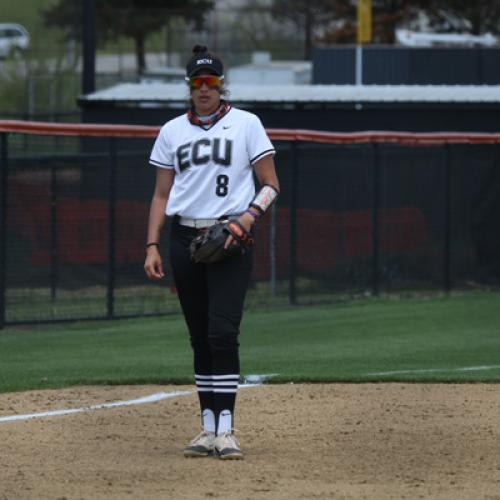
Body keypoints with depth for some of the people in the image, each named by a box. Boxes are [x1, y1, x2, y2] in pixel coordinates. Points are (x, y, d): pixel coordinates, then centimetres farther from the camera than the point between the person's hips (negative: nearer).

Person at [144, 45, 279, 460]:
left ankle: (226, 429, -16)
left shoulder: (245, 124, 3)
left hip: (230, 238, -4)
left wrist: (250, 215, -14)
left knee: (222, 332, -15)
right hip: (185, 238, 4)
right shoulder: (172, 131, 13)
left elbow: (271, 185, 4)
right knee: (199, 337, 5)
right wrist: (152, 245, 4)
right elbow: (162, 194, 14)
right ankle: (208, 428, 10)